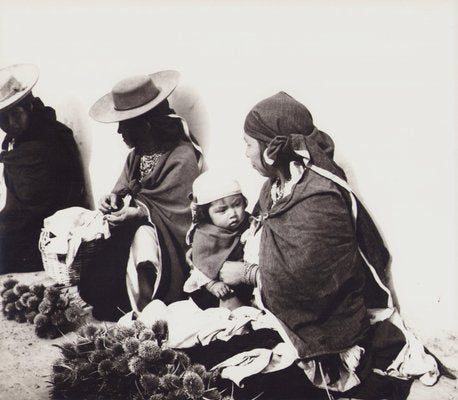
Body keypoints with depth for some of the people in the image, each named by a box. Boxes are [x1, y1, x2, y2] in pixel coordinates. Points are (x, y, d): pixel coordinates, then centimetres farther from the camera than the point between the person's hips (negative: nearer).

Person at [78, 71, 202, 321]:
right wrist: (114, 198, -10)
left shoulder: (183, 157, -16)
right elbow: (124, 189, 14)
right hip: (132, 228, 7)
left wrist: (139, 212, -26)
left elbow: (179, 211, -16)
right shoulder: (137, 154, 10)